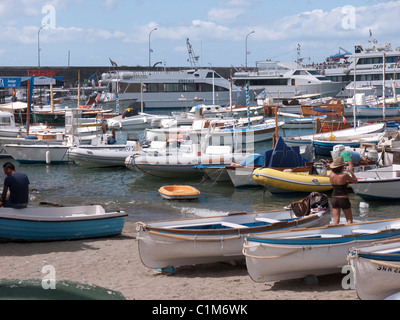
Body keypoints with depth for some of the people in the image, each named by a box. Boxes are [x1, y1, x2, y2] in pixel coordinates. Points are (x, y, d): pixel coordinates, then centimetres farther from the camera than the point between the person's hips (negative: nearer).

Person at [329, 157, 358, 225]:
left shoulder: (331, 175, -5)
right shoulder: (345, 175, -18)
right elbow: (355, 181, -2)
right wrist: (351, 172, 8)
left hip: (334, 198, 4)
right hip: (344, 199, -4)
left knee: (336, 221, 4)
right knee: (349, 220, 8)